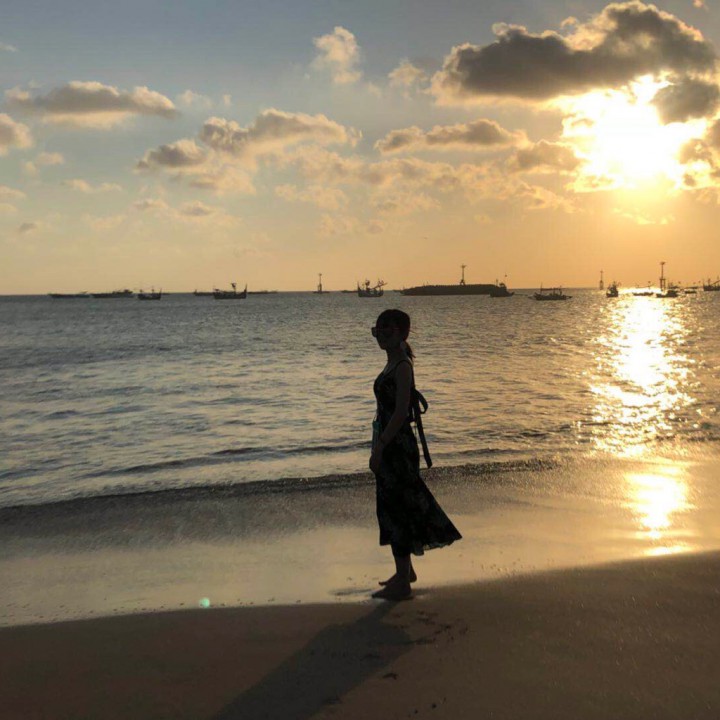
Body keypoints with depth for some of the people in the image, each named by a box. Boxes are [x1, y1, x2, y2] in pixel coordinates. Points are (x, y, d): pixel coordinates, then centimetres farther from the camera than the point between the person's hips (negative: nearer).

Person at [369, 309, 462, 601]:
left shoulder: (402, 366, -16)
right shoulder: (393, 363, 13)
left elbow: (401, 412, -22)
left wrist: (379, 447, -22)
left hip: (397, 445, -10)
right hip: (391, 444, 10)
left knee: (395, 509, -3)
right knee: (393, 507, 17)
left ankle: (402, 582, 6)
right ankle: (406, 571, 31)